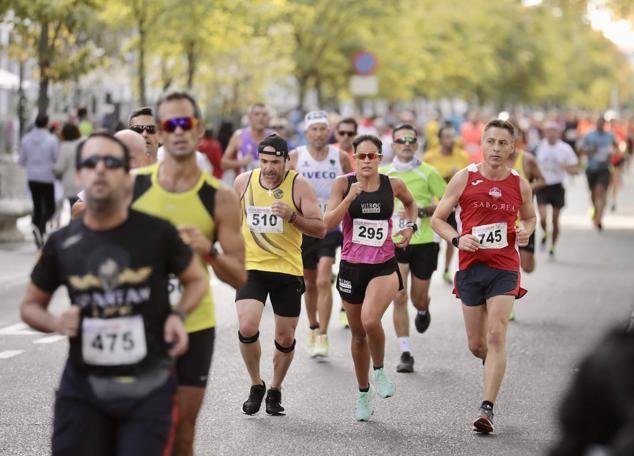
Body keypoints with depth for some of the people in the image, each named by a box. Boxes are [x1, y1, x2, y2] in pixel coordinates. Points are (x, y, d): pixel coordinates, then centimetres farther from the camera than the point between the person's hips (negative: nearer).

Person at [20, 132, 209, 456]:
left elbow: (196, 280, 12)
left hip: (149, 387, -2)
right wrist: (55, 323, -9)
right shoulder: (62, 244, 0)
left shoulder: (158, 234, -5)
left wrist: (178, 314, -8)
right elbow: (31, 305, 14)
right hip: (83, 387, 2)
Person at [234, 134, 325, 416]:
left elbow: (320, 229, -11)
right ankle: (256, 385, 4)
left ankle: (275, 390, 31)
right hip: (251, 267, 1)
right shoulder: (243, 181, 0)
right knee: (247, 327, -19)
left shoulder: (299, 185, -9)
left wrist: (292, 217, -26)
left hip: (288, 270, -1)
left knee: (285, 338, 7)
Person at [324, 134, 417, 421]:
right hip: (351, 266, 1)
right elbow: (327, 224, -12)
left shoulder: (393, 184, -1)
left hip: (384, 267, -1)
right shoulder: (343, 183, -5)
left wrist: (410, 226, 5)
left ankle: (379, 370, 2)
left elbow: (410, 203, 22)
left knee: (370, 320, -27)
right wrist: (350, 197, -22)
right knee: (358, 334, 12)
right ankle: (364, 393, 32)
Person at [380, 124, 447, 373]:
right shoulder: (382, 174, 4)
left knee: (419, 298, 8)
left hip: (424, 242, -1)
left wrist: (422, 211, -15)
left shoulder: (428, 173, -4)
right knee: (399, 298, -9)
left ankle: (423, 311, 48)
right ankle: (405, 354, -4)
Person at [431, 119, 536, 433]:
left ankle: (487, 409, -13)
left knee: (496, 336, -15)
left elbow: (529, 217, 21)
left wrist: (526, 231, -2)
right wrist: (457, 239, -16)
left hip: (505, 269, -1)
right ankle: (494, 364, 45)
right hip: (470, 267, 1)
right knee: (477, 344, 9)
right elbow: (437, 219, 2)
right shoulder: (464, 179, -3)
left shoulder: (520, 185, 2)